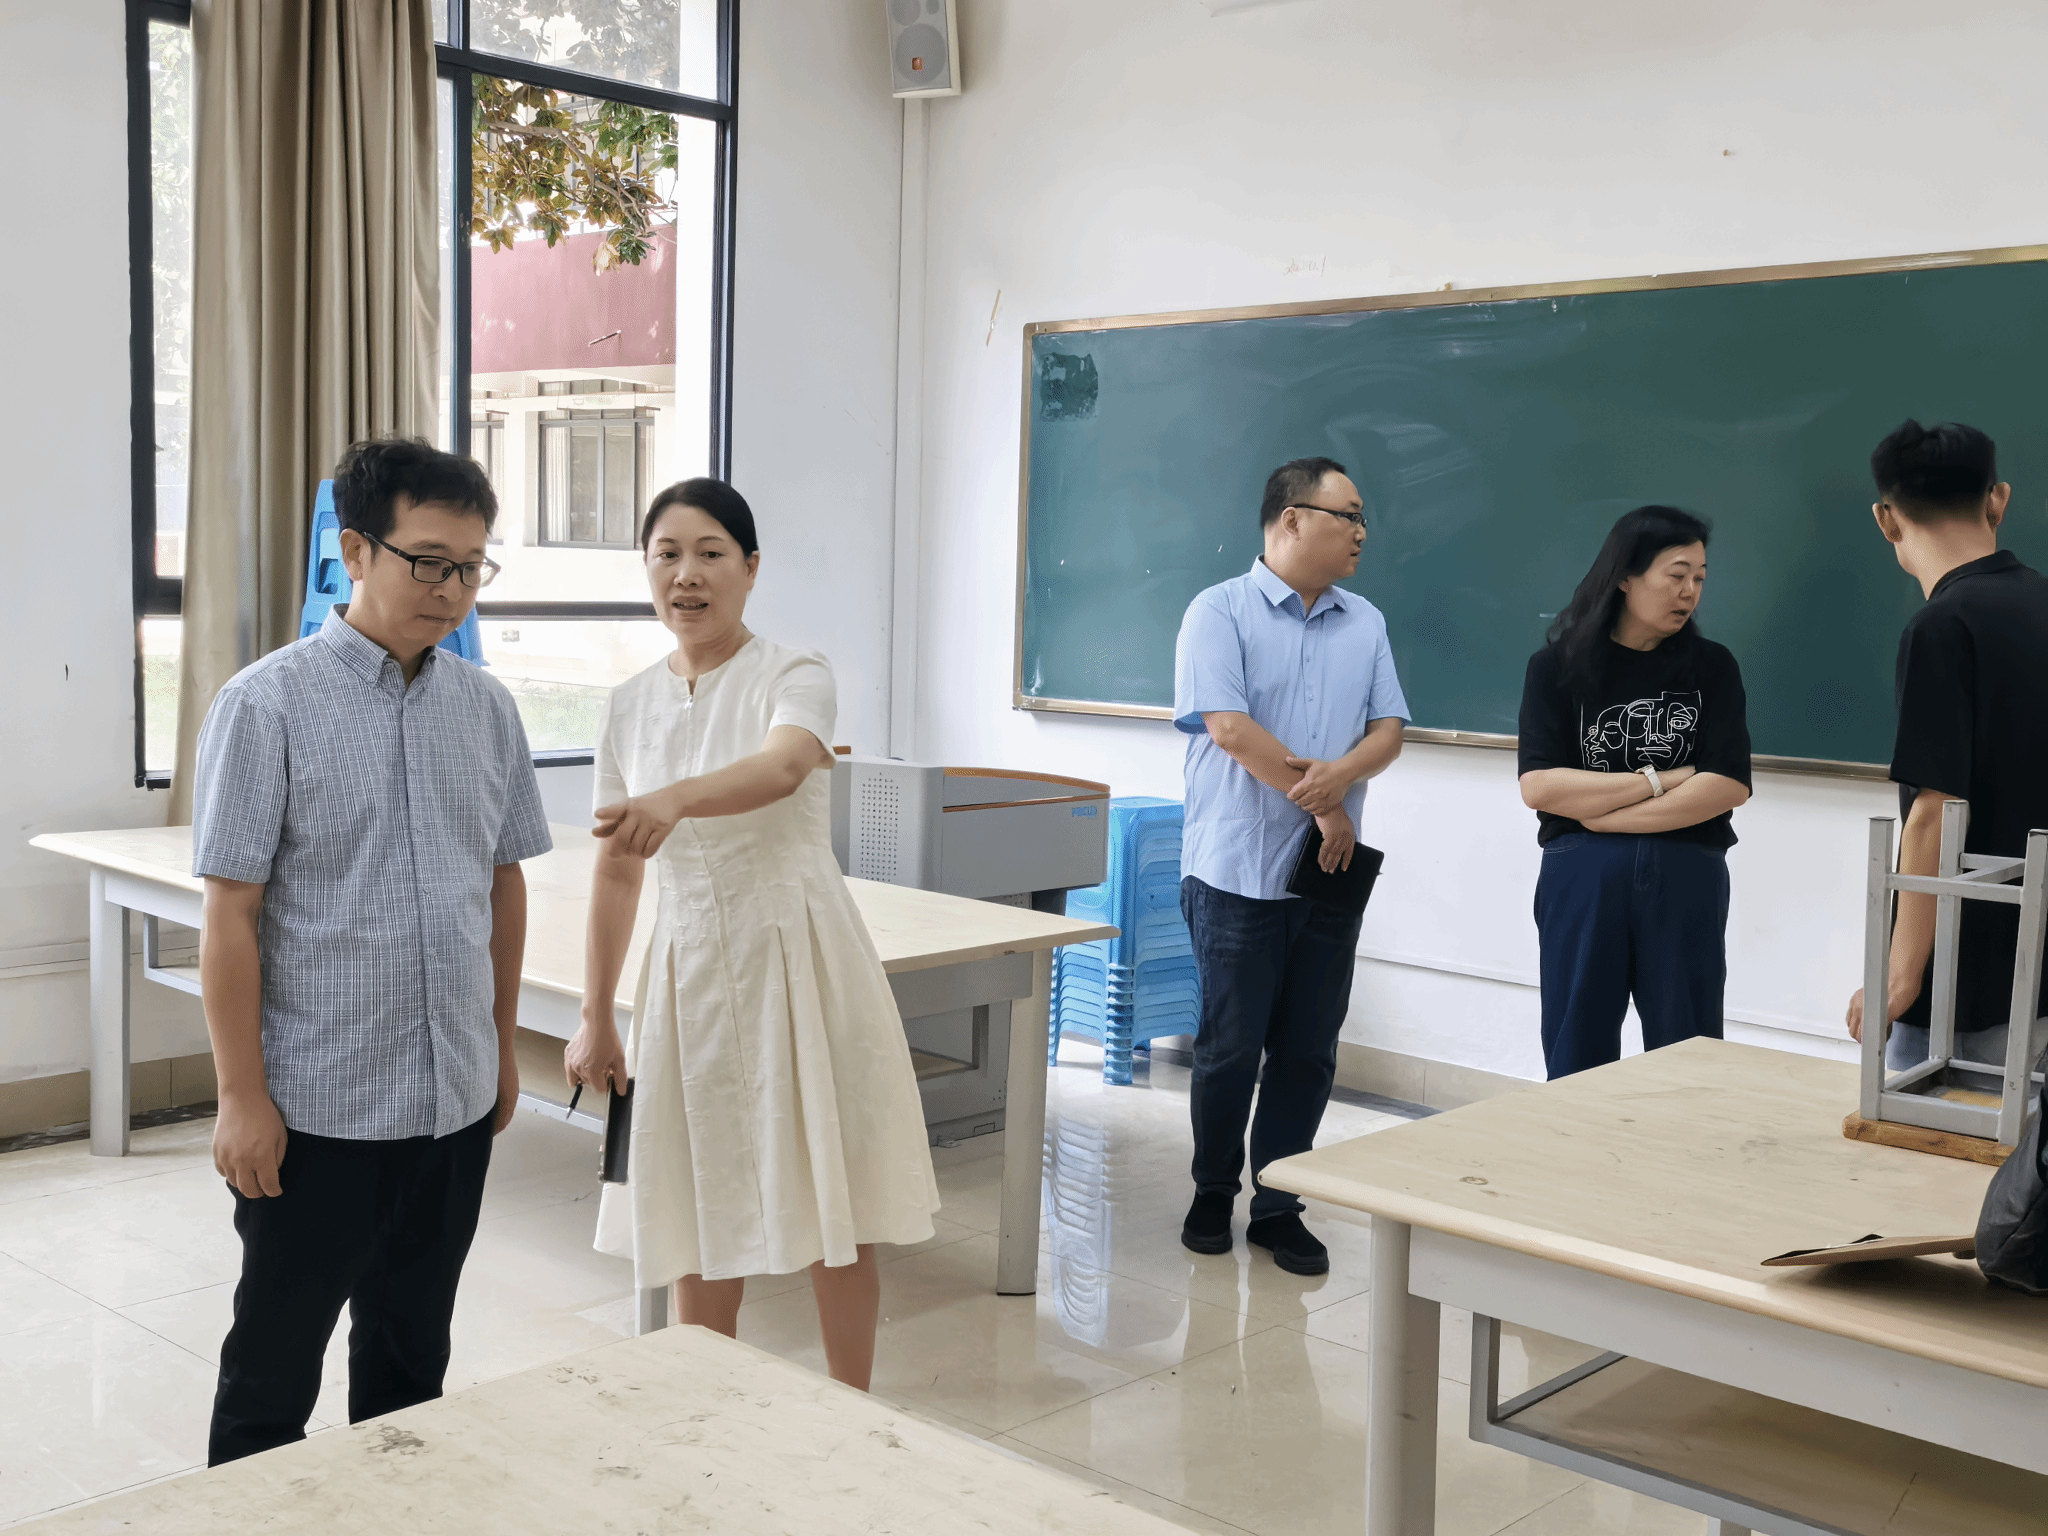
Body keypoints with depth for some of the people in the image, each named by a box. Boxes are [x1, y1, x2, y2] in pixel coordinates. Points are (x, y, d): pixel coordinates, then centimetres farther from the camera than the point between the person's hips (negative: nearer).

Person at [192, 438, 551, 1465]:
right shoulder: (268, 706, -10)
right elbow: (231, 915, -10)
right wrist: (242, 1096, -11)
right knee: (274, 1366, 10)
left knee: (411, 1359, 18)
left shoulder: (484, 705, 5)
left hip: (455, 1100, 5)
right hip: (317, 1108, -5)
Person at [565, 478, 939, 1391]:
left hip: (800, 961, -4)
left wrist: (675, 799, -52)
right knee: (697, 1218, 11)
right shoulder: (630, 706, 6)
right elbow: (616, 870, 11)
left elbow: (782, 767, -32)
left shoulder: (796, 676, -8)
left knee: (832, 1207, 4)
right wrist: (596, 1017, 12)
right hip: (691, 970, 4)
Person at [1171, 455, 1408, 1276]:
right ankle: (1213, 1192, 24)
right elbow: (1228, 726, -15)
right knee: (1230, 1047, 4)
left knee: (1308, 1052, 7)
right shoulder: (1220, 611, -5)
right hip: (1239, 869, -5)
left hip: (1331, 874, 5)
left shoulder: (1365, 623, 12)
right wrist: (1319, 804, -13)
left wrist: (1343, 772, -17)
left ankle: (1278, 1207, 19)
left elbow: (1389, 729, 6)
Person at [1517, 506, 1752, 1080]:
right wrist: (1662, 779, -10)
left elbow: (1729, 786, -6)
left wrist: (1605, 816, -10)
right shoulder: (1557, 666, 3)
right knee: (1577, 1063, 7)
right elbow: (1539, 786, -9)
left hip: (1687, 882, 1)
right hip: (1582, 881, -1)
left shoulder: (1711, 666, 6)